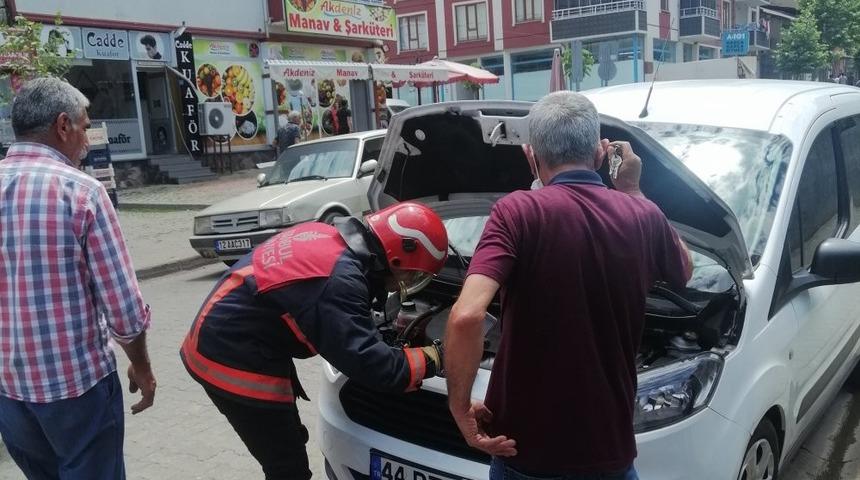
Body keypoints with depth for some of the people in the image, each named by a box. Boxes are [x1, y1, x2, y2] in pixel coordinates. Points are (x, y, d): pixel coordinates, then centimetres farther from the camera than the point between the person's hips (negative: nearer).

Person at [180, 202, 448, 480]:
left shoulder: (326, 237, 2)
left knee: (290, 441, 23)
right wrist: (435, 358, -15)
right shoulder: (338, 280, -27)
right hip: (234, 362, -10)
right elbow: (368, 365, -28)